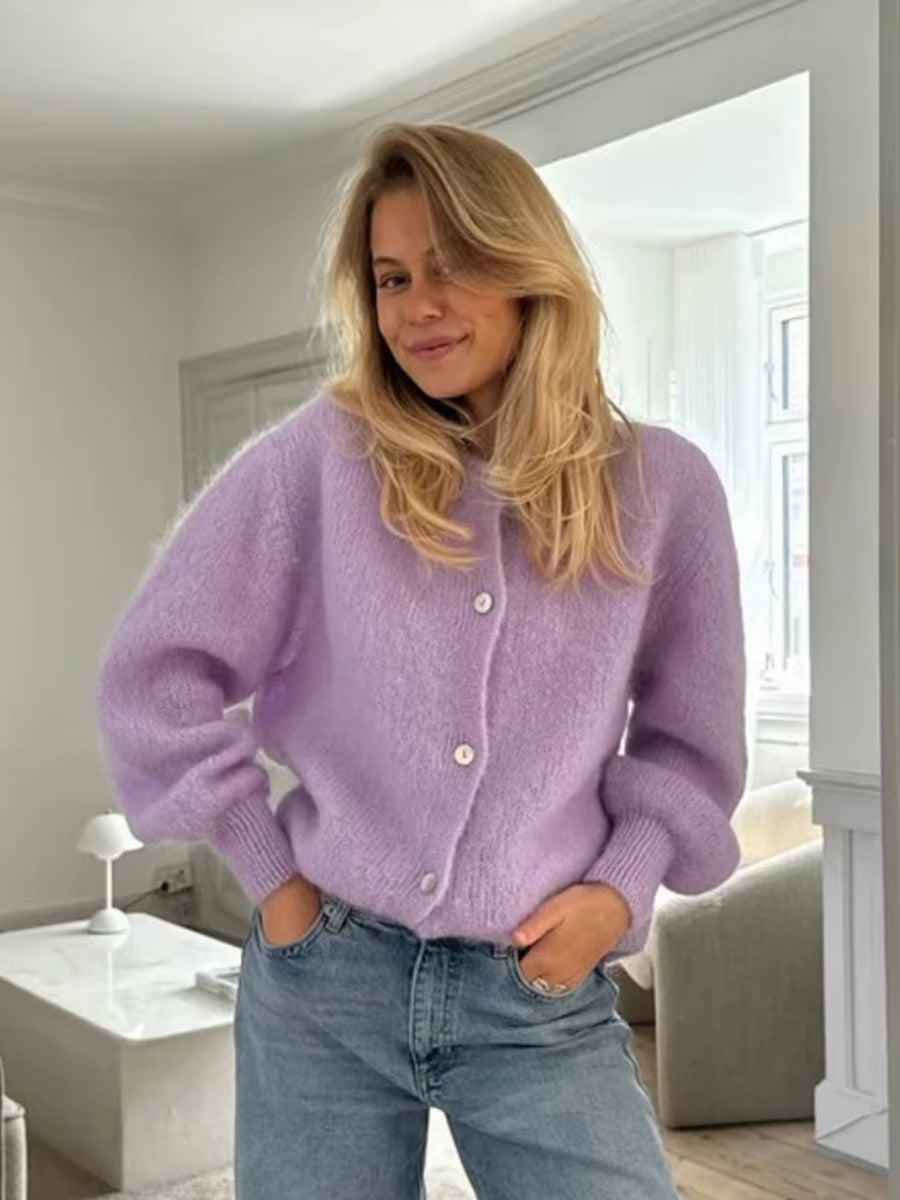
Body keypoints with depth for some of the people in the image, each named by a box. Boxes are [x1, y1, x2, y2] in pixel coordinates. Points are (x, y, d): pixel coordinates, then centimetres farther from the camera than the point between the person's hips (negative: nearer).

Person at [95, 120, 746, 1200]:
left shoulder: (662, 486, -1)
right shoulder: (319, 455, -5)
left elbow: (691, 741, 9)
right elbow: (151, 676, -2)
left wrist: (620, 887, -4)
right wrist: (268, 874, -3)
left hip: (544, 999, 1)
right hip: (324, 981, 0)